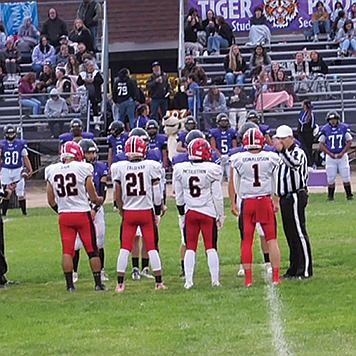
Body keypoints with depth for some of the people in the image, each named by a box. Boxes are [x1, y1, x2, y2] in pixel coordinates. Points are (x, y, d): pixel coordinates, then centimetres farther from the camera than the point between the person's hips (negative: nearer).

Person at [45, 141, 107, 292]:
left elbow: (51, 201, 8)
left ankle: (70, 285, 2)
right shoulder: (83, 168, -9)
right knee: (92, 250, 6)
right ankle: (98, 283, 8)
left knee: (67, 251, 6)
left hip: (64, 216, 3)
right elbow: (93, 197, -4)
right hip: (82, 213, -3)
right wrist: (99, 200, 19)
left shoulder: (52, 171, 3)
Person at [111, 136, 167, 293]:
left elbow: (118, 196, 5)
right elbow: (156, 193, -1)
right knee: (152, 248, 6)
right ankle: (159, 282, 6)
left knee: (125, 249, 5)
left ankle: (120, 284, 3)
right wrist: (157, 213, 10)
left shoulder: (120, 168, -1)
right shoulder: (151, 166, -4)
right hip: (147, 211, -1)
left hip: (129, 213, 1)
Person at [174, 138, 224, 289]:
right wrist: (220, 215, 6)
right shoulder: (212, 169, -9)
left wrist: (183, 212, 21)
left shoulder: (180, 170, -1)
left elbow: (179, 197, 8)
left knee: (190, 248, 8)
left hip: (190, 213, 2)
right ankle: (215, 280, 5)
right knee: (211, 247, 5)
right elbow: (217, 196, -4)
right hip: (208, 212, -2)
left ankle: (188, 280, 2)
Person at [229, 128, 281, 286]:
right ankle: (276, 276, 4)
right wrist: (276, 202, 14)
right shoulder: (271, 158, 0)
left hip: (247, 203, 0)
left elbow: (232, 182, 3)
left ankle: (248, 278, 5)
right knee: (272, 240, 6)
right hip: (266, 201, 0)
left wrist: (232, 204, 11)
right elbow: (277, 182, 5)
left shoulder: (237, 159, -2)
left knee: (246, 242, 7)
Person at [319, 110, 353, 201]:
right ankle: (330, 196, 8)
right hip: (330, 156, 0)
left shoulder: (344, 127, -1)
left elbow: (349, 142, 1)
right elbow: (322, 144, 2)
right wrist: (330, 153, -11)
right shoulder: (325, 129, -1)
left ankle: (349, 195, 10)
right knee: (331, 178, -2)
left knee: (346, 177, 0)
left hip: (342, 155, 0)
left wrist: (342, 153, -10)